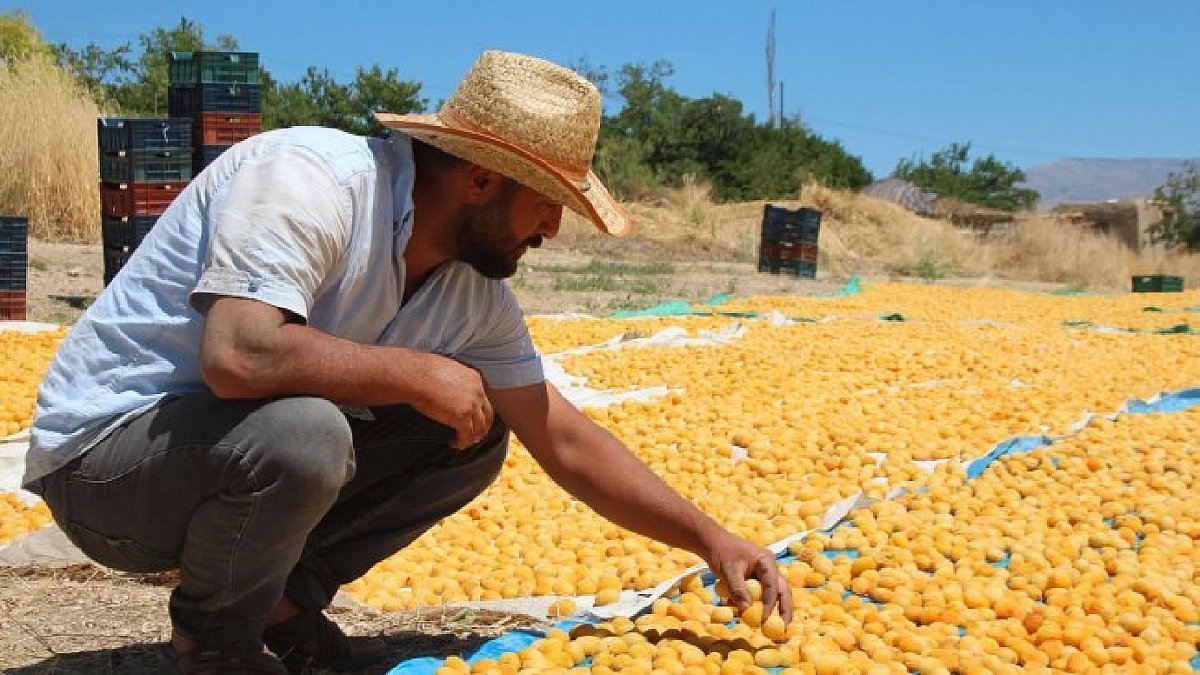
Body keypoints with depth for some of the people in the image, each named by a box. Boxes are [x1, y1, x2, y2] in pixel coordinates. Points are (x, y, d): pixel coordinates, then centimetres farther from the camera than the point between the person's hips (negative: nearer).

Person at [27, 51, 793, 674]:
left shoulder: (473, 293, -3)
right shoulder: (308, 180, -26)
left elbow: (566, 439, 4)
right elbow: (238, 354, -40)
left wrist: (709, 537, 1)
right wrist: (417, 374, -27)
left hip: (256, 450, 8)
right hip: (102, 457, -7)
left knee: (471, 436, 1)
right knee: (301, 432, -36)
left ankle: (284, 603, 6)